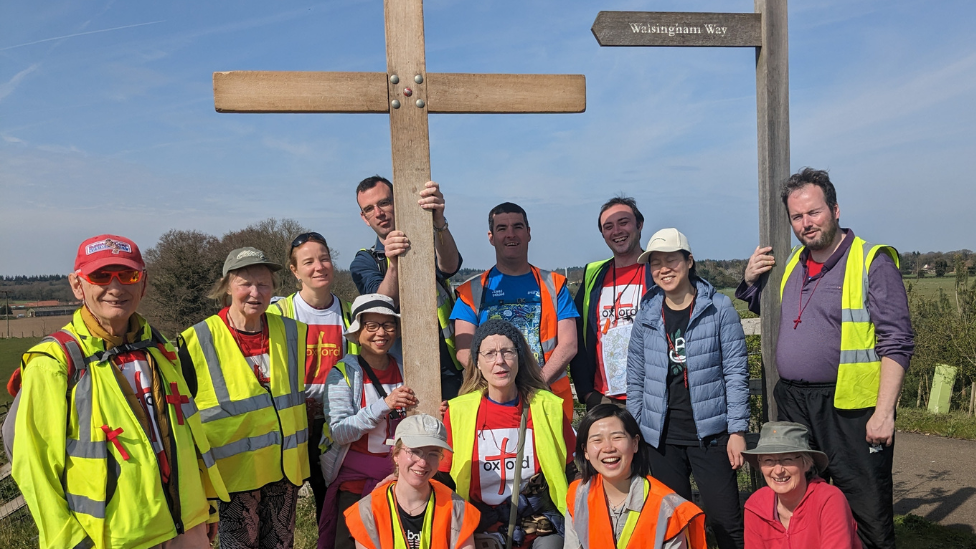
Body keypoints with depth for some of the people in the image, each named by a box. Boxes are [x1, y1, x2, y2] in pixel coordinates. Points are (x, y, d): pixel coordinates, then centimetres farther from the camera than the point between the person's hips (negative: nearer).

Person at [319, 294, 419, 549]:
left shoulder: (406, 369, 3)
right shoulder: (343, 373, -8)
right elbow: (339, 432, -17)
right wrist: (384, 405, -27)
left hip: (400, 471, 4)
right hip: (356, 477, -3)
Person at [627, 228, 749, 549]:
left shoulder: (719, 308, -4)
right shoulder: (647, 315, 4)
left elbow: (736, 372, -4)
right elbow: (635, 377, 8)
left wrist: (737, 429, -7)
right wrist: (633, 433, 6)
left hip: (709, 432, -3)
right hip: (662, 435, 3)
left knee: (725, 521, 0)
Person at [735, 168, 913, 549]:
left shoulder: (872, 261, -7)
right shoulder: (790, 264, 11)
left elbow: (897, 343, -11)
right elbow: (768, 312, 27)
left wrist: (884, 411, -18)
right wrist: (751, 282, 6)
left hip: (850, 409, -6)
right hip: (793, 404, 6)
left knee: (868, 518, 2)